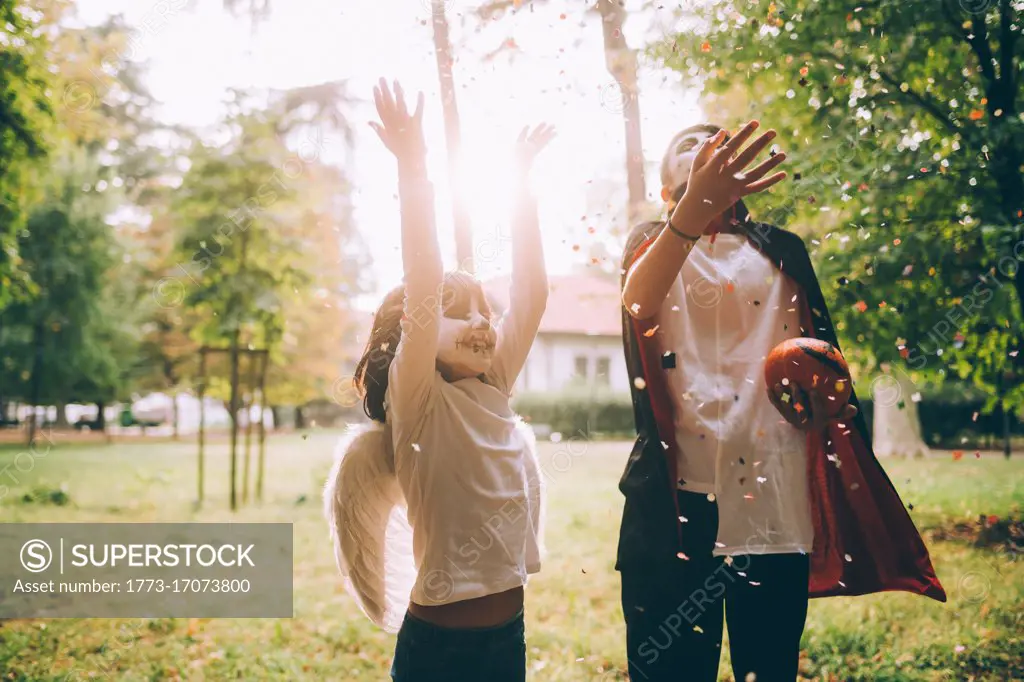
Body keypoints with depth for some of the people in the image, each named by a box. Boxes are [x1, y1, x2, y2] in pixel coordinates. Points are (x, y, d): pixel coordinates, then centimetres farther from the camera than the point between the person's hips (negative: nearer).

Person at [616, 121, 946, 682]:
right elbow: (637, 300, -14)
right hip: (678, 493, -2)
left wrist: (824, 395, -4)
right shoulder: (654, 242, 11)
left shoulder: (782, 252, 18)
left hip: (774, 494, 2)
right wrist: (697, 202, -30)